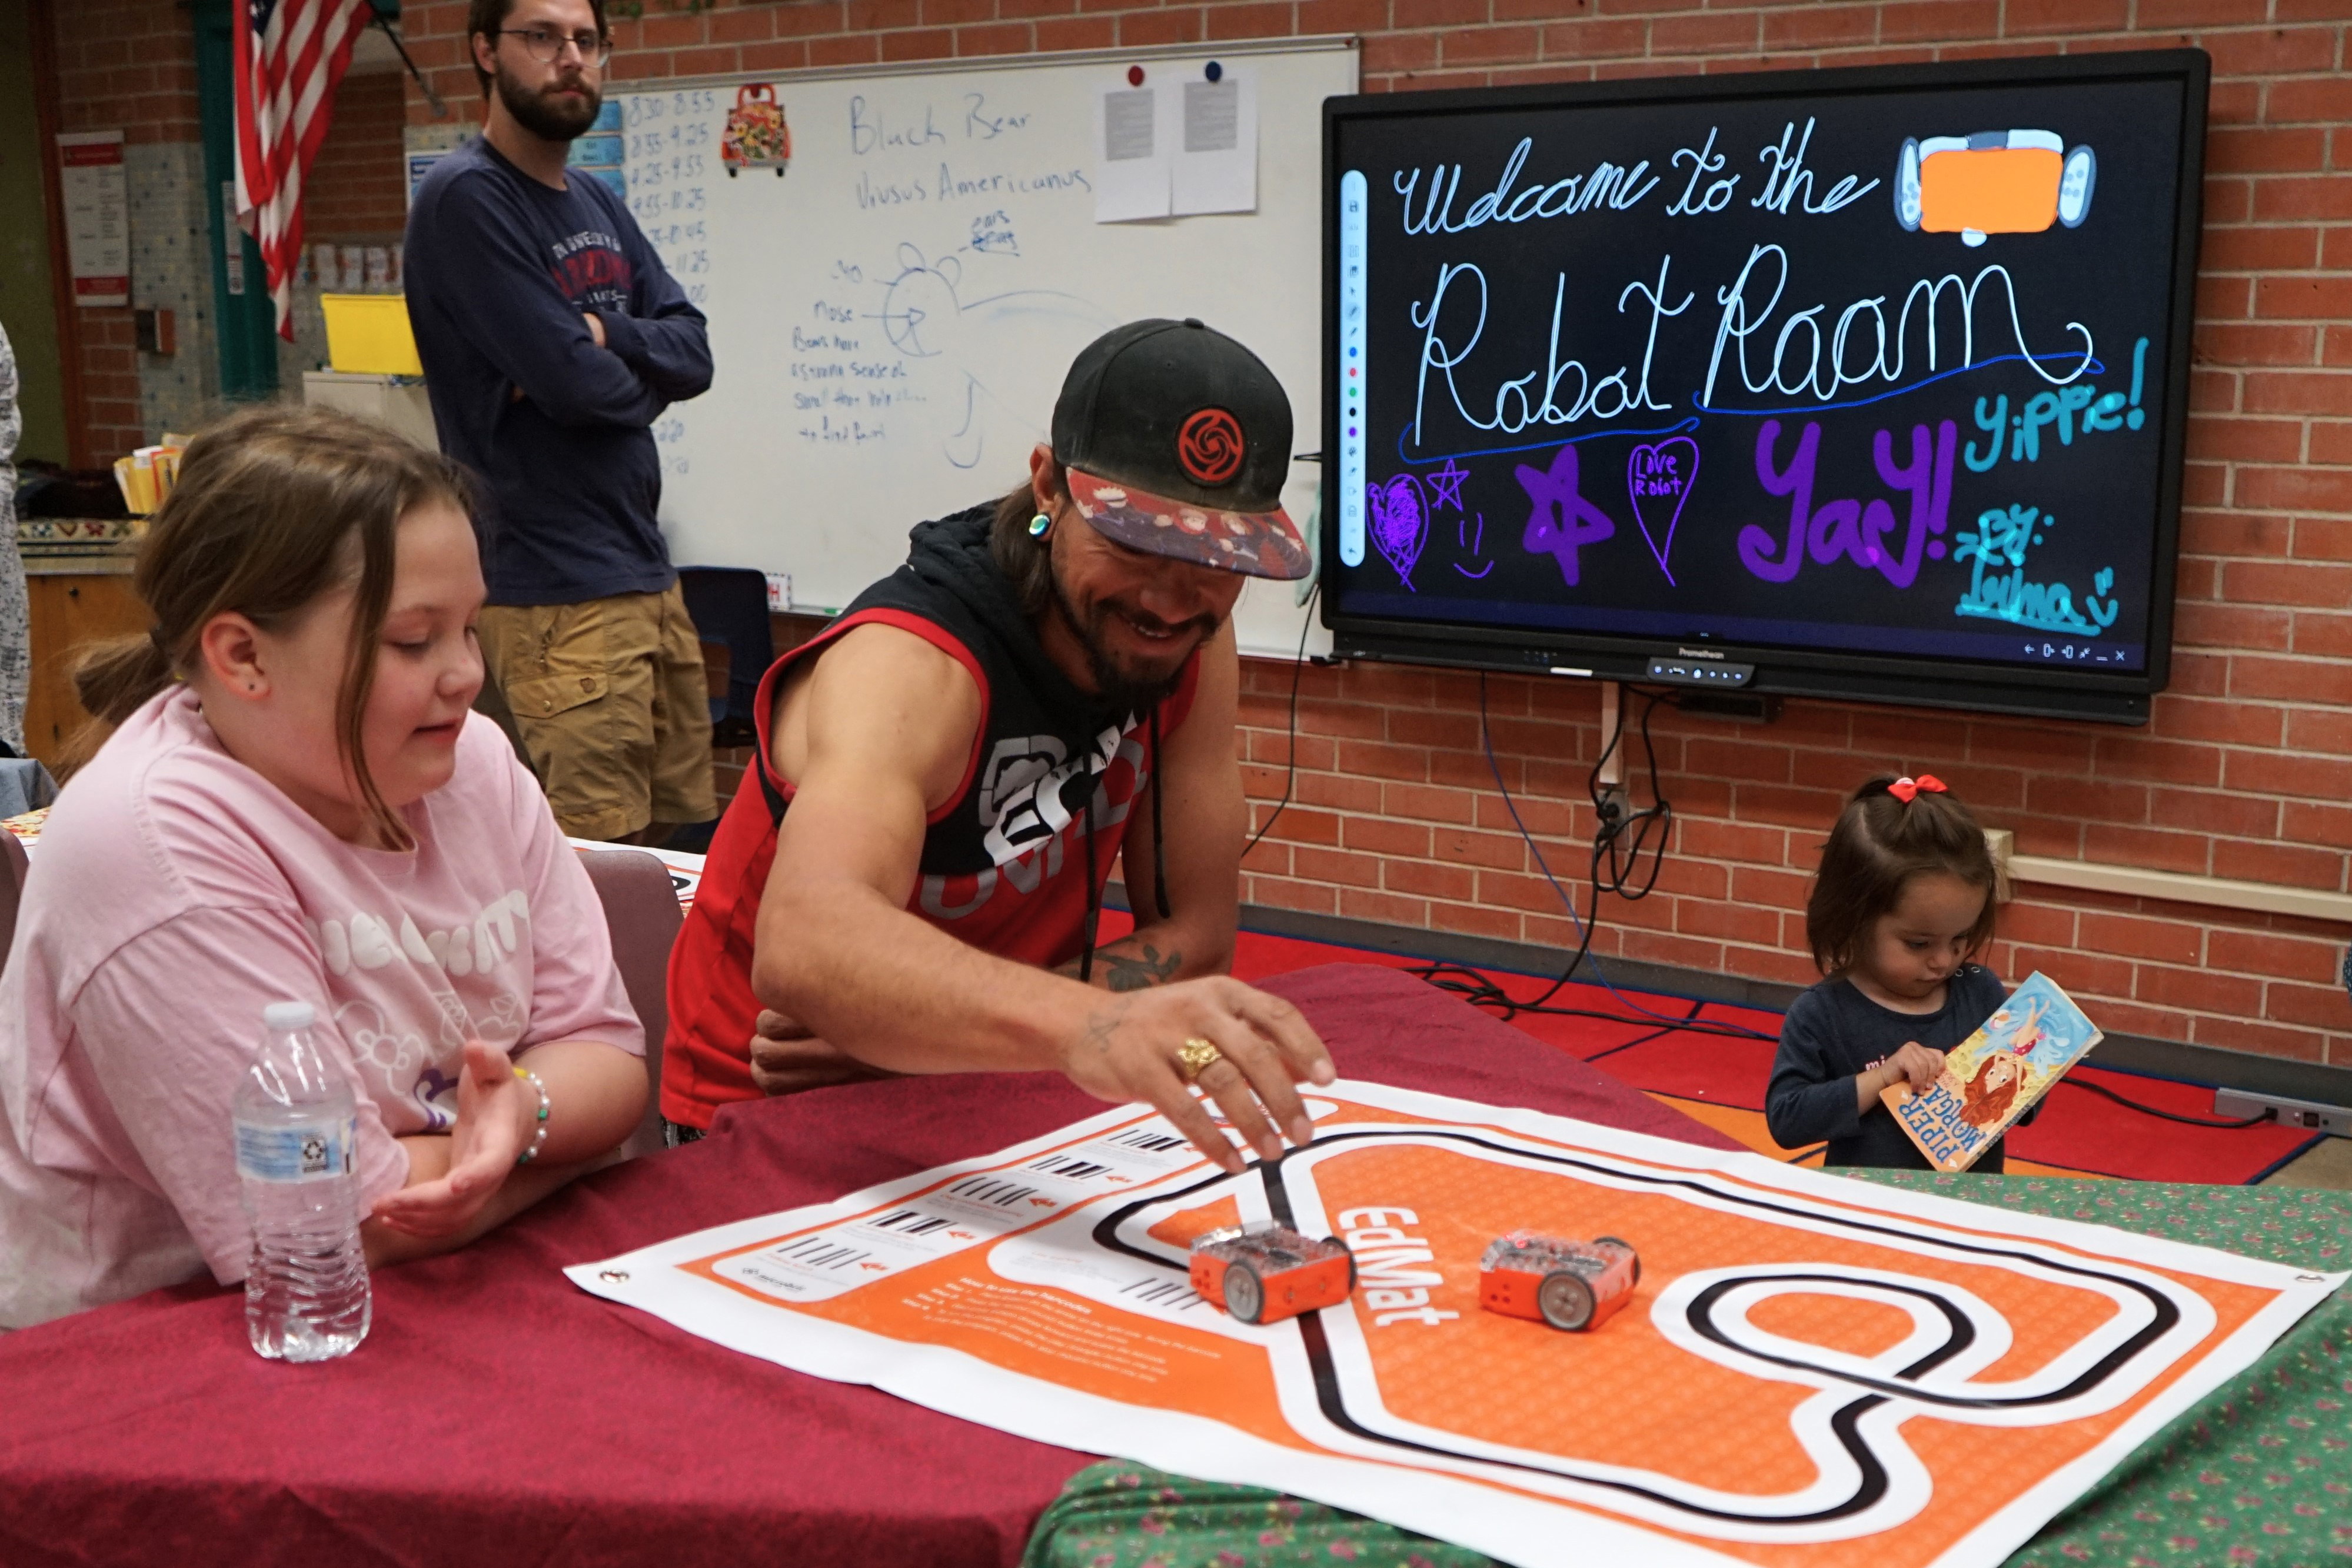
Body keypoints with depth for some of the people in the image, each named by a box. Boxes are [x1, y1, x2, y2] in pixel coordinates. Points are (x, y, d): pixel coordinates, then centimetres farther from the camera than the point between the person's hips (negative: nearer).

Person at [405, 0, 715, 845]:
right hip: (559, 594, -8)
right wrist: (642, 377, 3)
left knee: (677, 840, 12)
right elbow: (573, 382, -18)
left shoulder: (597, 203, 15)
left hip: (650, 575, 8)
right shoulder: (466, 196, -11)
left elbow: (693, 353, 6)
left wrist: (601, 333, -13)